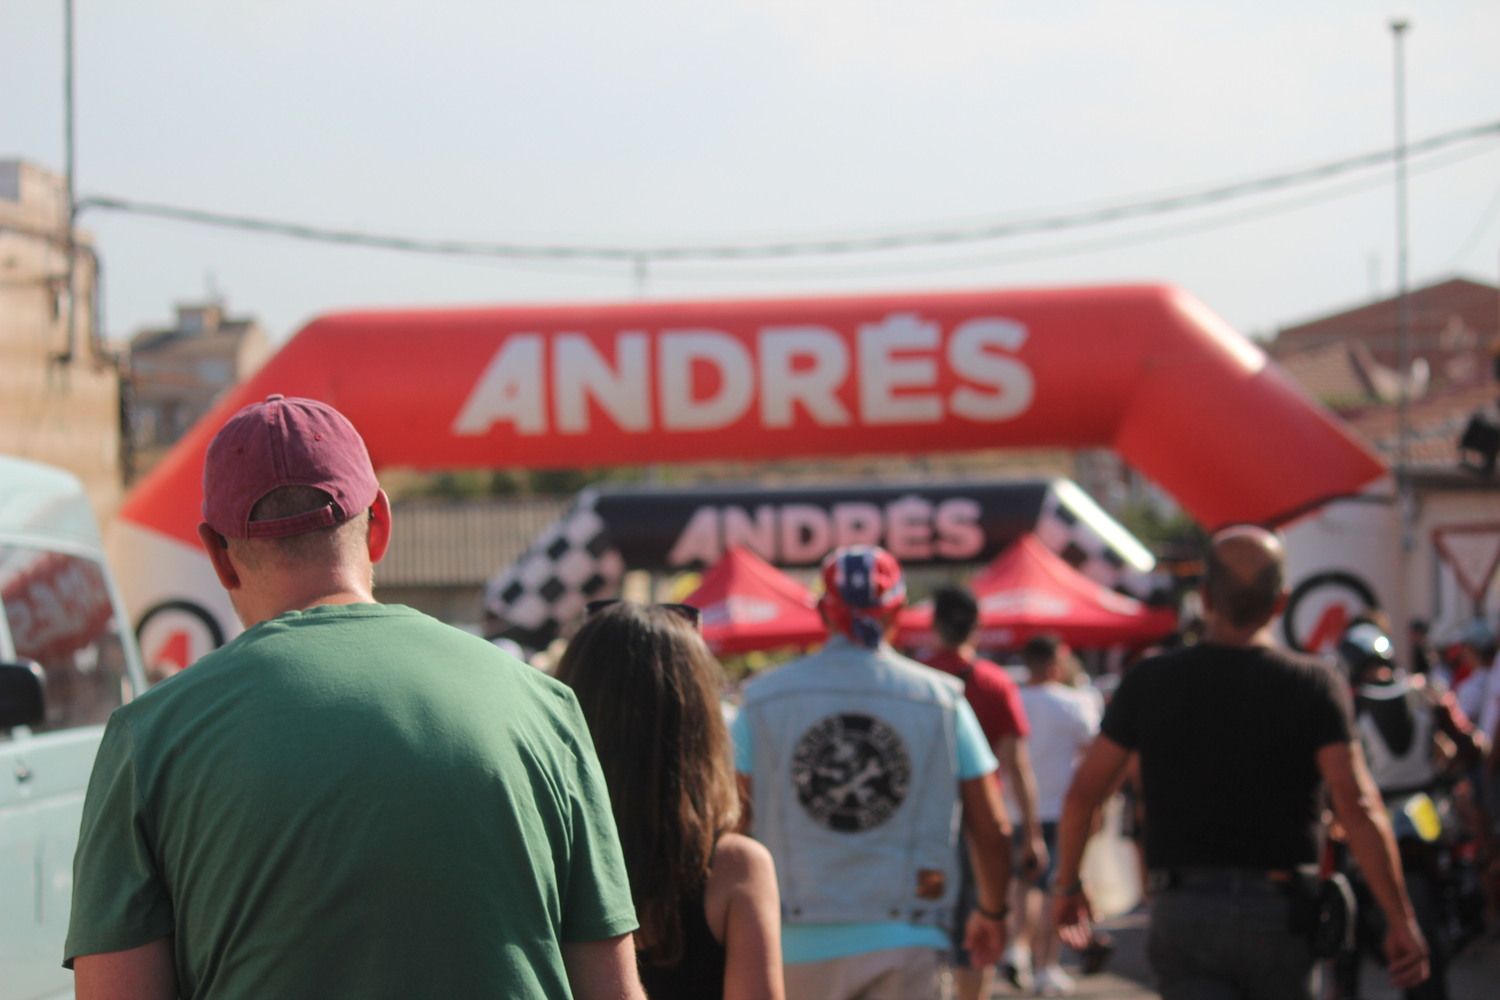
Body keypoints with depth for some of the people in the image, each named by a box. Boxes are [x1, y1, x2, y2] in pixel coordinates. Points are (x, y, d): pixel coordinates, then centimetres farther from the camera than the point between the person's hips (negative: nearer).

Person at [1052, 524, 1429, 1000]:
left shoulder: (1150, 682, 0)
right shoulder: (1313, 685, -5)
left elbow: (1083, 793, 2)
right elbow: (1356, 806, -14)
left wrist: (1067, 884, 17)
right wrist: (1401, 920, -12)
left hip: (1181, 911, 0)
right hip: (1279, 911, 0)